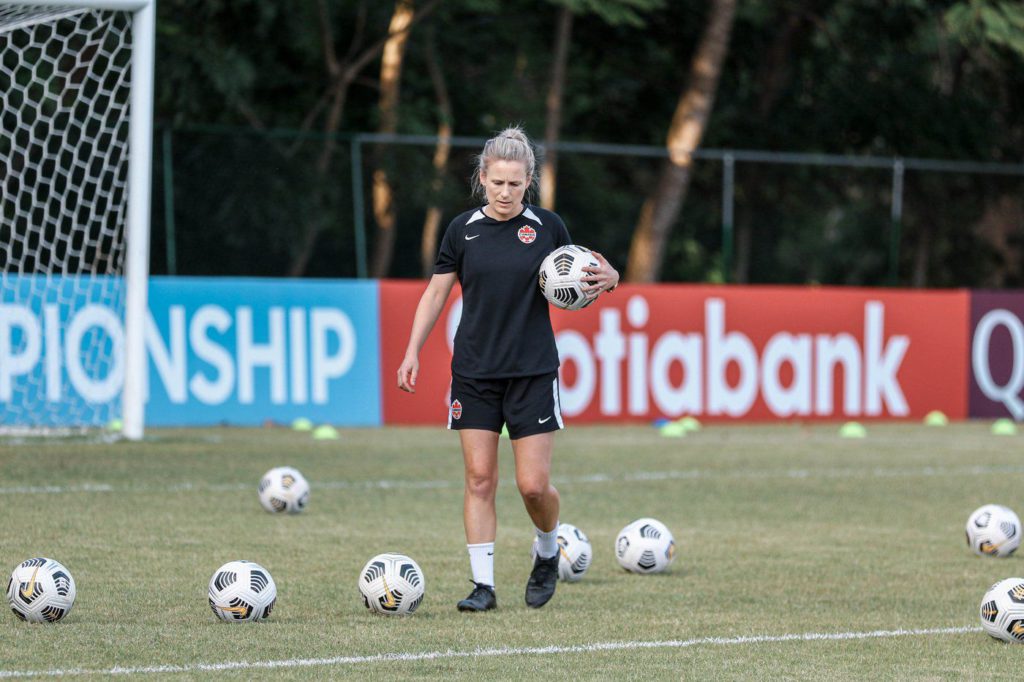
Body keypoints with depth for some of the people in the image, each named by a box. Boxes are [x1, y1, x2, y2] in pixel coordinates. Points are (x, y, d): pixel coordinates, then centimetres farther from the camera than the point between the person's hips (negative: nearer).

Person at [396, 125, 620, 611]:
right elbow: (436, 293, 9)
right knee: (479, 478, -2)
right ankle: (483, 585, 4)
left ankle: (548, 553, 24)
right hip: (474, 373, 1)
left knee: (534, 484, -6)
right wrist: (412, 352, 2)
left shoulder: (547, 227, 0)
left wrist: (606, 279, -11)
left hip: (533, 371, -1)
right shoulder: (463, 229, 1)